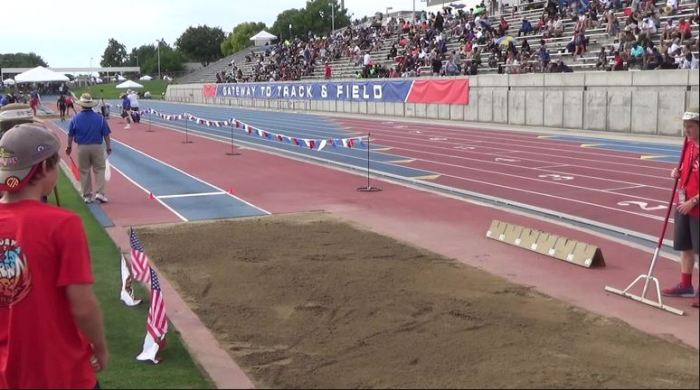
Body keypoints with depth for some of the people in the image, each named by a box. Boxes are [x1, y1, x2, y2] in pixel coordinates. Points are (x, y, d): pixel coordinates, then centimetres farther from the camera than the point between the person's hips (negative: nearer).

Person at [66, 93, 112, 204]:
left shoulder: (75, 118, -3)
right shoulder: (100, 118, -6)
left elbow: (70, 135, 4)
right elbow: (106, 135, -4)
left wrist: (69, 147, 18)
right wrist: (109, 148, 7)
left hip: (82, 148, 1)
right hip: (97, 147, -1)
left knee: (84, 172, 10)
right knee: (99, 170, 9)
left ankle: (87, 196, 16)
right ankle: (99, 193, -1)